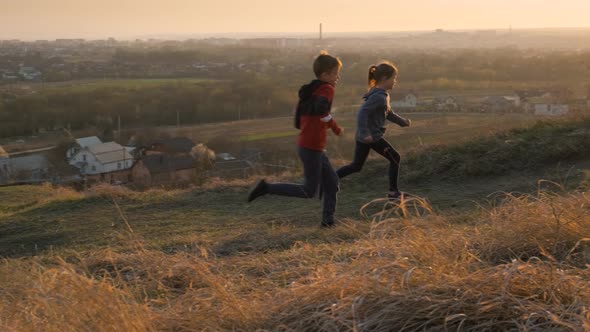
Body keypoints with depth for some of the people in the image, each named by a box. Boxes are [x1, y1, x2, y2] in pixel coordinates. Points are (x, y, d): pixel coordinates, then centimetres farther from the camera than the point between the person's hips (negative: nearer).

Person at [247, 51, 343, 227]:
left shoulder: (311, 90, 13)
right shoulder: (327, 89, -13)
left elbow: (298, 122, 15)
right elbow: (320, 109, -34)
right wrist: (334, 126, -21)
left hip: (305, 144, 9)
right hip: (312, 148, -9)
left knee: (331, 183, 14)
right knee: (309, 191, 0)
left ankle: (328, 220, 18)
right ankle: (267, 187, -1)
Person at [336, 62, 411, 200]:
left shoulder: (382, 95, 12)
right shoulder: (379, 97, -19)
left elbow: (388, 113, 24)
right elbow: (363, 112, -29)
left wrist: (403, 121, 21)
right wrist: (365, 133, -32)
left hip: (363, 136, 9)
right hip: (372, 137, -9)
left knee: (356, 166, 17)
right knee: (395, 159, 8)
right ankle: (393, 192, 15)